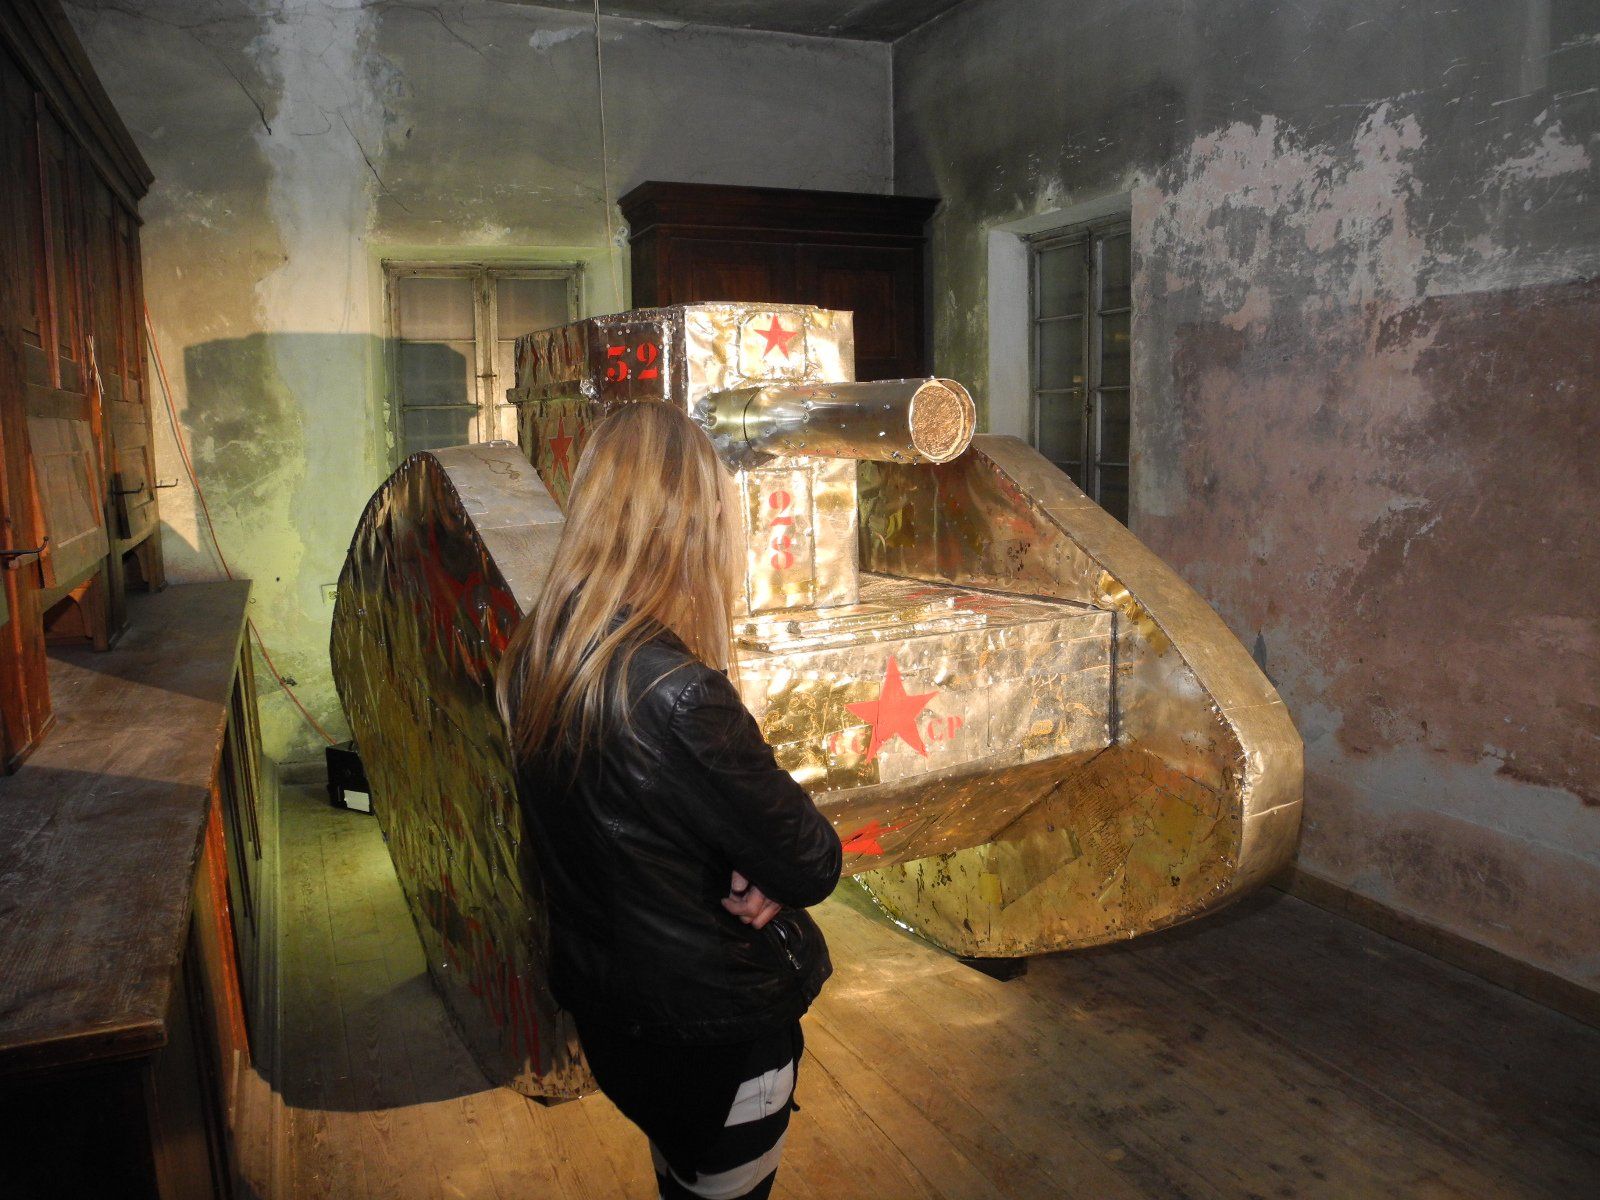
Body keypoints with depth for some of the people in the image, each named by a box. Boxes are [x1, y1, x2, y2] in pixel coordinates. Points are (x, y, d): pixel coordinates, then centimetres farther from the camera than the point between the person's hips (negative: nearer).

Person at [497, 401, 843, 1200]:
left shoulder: (533, 658, -8)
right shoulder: (674, 693, -34)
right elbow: (813, 864, -24)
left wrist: (747, 870, -11)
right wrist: (768, 878, -5)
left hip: (602, 1007, 7)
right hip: (716, 1029, -7)